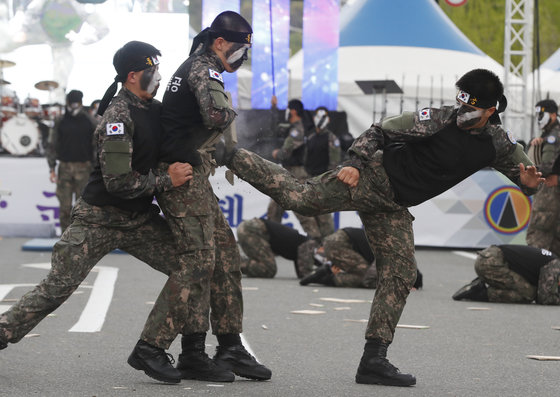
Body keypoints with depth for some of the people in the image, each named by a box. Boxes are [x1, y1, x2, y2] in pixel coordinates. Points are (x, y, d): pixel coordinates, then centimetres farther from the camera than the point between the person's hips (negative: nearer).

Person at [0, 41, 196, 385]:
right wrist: (166, 180, -19)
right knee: (57, 288, -8)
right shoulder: (119, 114, -18)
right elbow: (118, 180, -26)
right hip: (100, 218, -7)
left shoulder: (155, 109, 6)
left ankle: (151, 349, -4)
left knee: (190, 265, -8)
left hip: (139, 220, 7)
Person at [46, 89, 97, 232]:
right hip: (64, 167, 1)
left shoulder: (89, 122, 4)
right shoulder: (60, 122, 5)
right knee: (65, 206, -1)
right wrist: (52, 169, 0)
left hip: (83, 168, -1)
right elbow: (52, 145, 6)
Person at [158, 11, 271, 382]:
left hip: (196, 178, 10)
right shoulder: (204, 68, -13)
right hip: (184, 177, -10)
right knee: (199, 261, -8)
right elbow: (216, 116, -30)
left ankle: (231, 347, 13)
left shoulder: (197, 65, 20)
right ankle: (193, 354, -3)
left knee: (226, 256, 10)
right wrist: (231, 111, -9)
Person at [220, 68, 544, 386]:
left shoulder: (499, 144, 0)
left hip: (393, 208, 5)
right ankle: (231, 156, -5)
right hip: (375, 177, -5)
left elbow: (523, 172, 12)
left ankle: (374, 360, 5)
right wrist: (355, 163, -23)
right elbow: (379, 132, -11)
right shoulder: (438, 119, -15)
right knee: (298, 196, -20)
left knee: (400, 277, 1)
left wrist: (530, 183, -12)